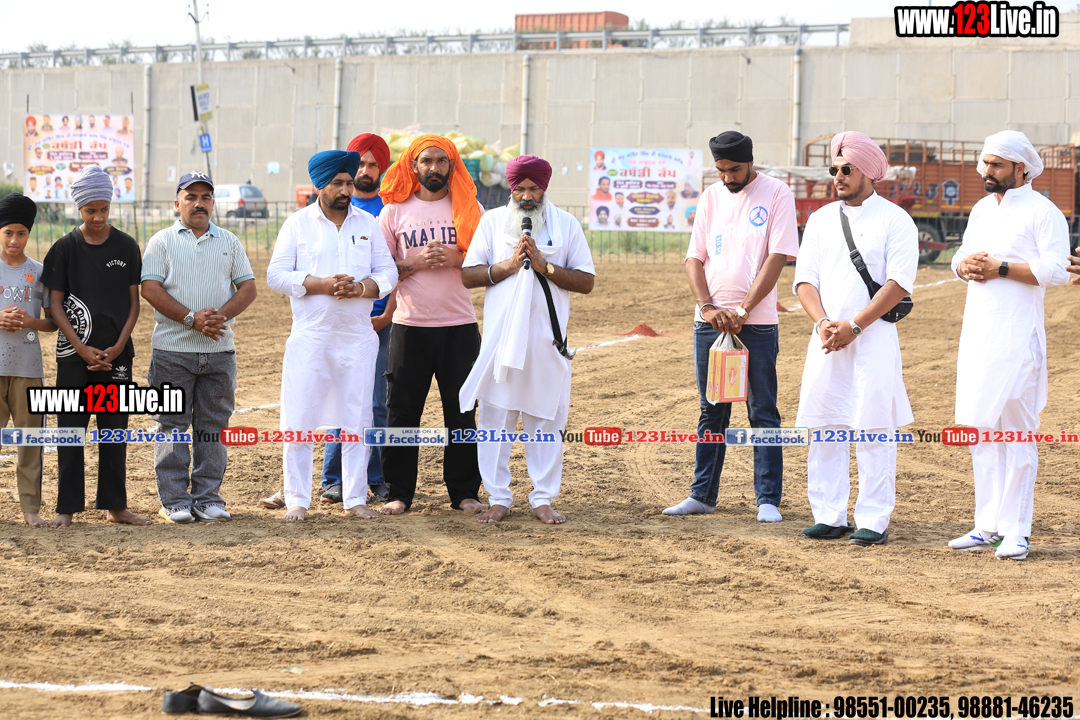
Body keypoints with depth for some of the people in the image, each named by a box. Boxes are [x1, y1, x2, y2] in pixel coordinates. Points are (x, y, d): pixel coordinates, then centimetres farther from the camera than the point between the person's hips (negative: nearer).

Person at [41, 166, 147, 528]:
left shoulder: (126, 246, 3)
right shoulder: (65, 248, 0)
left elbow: (134, 302, 5)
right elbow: (55, 305, -1)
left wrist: (118, 347, -7)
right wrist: (82, 349, -11)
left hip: (116, 353, 1)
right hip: (74, 355, -1)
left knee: (114, 430, 6)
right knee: (70, 429, 0)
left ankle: (114, 506, 14)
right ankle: (67, 508, 6)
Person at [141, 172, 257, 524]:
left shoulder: (229, 242, 14)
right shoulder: (162, 241, 4)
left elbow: (247, 287, 9)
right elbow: (150, 289, -6)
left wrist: (222, 315, -10)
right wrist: (191, 318, -16)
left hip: (219, 350, 3)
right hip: (173, 348, -3)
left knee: (213, 427, 5)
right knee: (173, 425, -2)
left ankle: (208, 497, 10)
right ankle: (175, 500, 2)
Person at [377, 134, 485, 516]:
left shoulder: (469, 208, 7)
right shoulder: (394, 211, 6)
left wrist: (456, 259, -12)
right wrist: (415, 262, -12)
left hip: (460, 327, 1)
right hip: (410, 326, 0)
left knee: (462, 412, 3)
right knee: (402, 411, 0)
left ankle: (464, 492, 12)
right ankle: (398, 493, 8)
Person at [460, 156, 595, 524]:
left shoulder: (566, 224, 8)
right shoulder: (492, 221, 9)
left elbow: (586, 281, 3)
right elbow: (468, 274, 4)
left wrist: (545, 266, -10)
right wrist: (507, 266, -10)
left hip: (547, 338, 0)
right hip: (500, 337, 0)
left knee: (546, 419, 2)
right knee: (495, 416, 0)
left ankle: (543, 499, 9)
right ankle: (497, 498, 6)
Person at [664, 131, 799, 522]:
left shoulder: (776, 193, -3)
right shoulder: (712, 196, 11)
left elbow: (777, 257, -10)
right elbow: (695, 257, 8)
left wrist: (743, 310, -15)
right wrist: (707, 306, -8)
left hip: (757, 322, -4)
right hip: (710, 320, 4)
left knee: (763, 412, -2)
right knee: (711, 411, 9)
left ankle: (768, 499, 1)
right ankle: (703, 494, 15)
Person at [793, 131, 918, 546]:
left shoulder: (894, 220, -1)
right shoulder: (821, 220, 15)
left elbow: (898, 284, -9)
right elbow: (805, 279, 11)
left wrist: (854, 326, -15)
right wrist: (822, 322, -7)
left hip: (874, 336, -5)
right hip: (826, 338, 5)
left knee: (873, 428, -7)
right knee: (825, 426, 3)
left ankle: (873, 520, -3)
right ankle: (829, 516, 10)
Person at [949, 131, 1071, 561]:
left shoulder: (1043, 212, -6)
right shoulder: (982, 210, 18)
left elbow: (1056, 271, -15)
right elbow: (961, 256, 24)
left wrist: (1000, 268, -16)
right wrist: (964, 265, 1)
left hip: (1018, 337, -7)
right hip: (976, 333, 7)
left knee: (1018, 433, -6)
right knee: (980, 430, 7)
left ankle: (1016, 531, -4)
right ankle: (987, 526, 13)